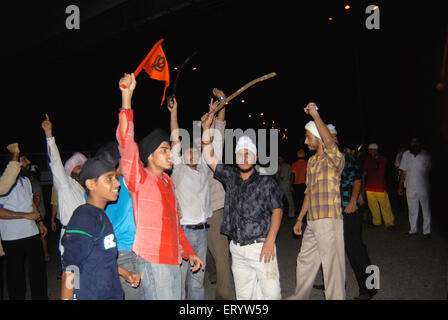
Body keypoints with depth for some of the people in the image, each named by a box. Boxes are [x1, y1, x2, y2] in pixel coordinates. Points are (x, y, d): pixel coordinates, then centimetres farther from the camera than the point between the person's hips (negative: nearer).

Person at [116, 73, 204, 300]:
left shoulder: (167, 181, 13)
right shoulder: (139, 179, -8)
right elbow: (126, 142, -22)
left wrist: (189, 252, 17)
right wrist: (126, 96, -27)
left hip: (173, 261, 7)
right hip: (152, 262, -7)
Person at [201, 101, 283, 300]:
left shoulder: (266, 181, -1)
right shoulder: (230, 177, 9)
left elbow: (277, 210, -5)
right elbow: (209, 158, 8)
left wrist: (270, 241, -14)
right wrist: (206, 128, 1)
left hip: (260, 246, -4)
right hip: (237, 248, 4)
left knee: (270, 293, -5)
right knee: (243, 294, 12)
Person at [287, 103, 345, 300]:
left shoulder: (334, 159, -10)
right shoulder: (311, 161, 14)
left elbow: (329, 141, -35)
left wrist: (314, 114, -26)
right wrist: (300, 219, 19)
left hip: (329, 221, -8)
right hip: (312, 223, 8)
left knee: (332, 267, 1)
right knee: (305, 262, 20)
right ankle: (299, 296, 37)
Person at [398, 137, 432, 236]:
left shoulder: (426, 155, -4)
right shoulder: (406, 154, 2)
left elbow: (430, 171, 2)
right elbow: (403, 172, 8)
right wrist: (400, 186, 8)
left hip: (424, 188, -2)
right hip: (410, 188, 2)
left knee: (426, 210, 7)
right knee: (412, 210, 10)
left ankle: (427, 231, 19)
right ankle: (413, 229, 23)